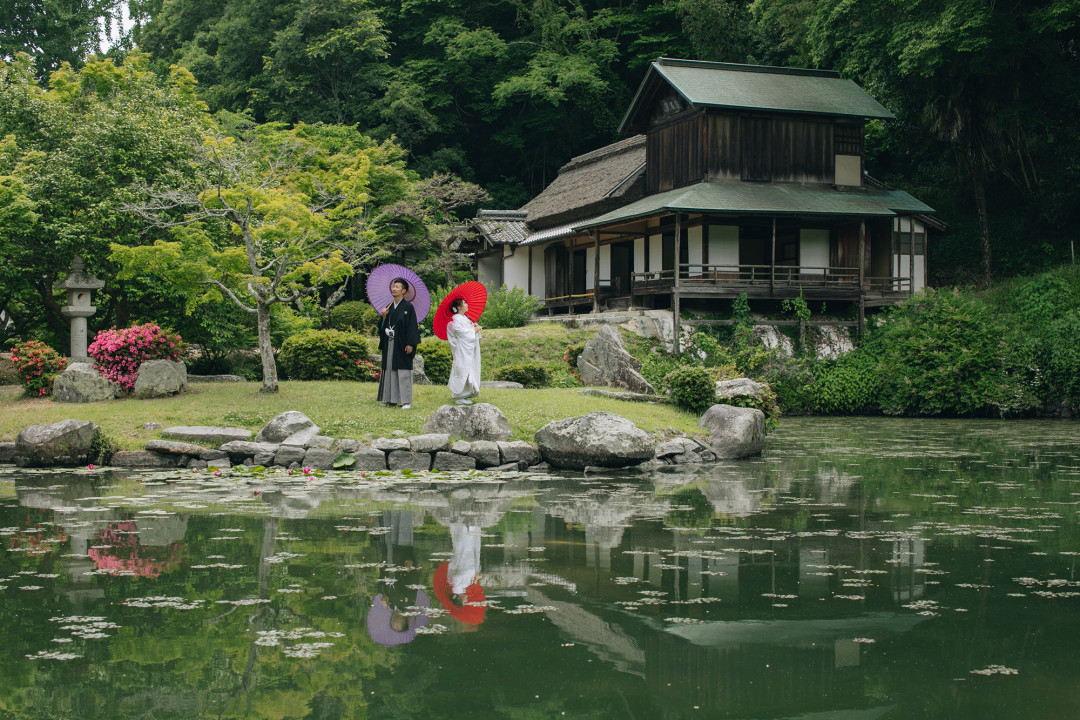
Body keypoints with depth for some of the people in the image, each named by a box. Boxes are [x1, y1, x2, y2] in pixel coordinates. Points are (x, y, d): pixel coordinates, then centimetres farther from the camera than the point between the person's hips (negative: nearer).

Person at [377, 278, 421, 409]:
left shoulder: (408, 307, -5)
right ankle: (391, 399, 12)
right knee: (390, 370, 7)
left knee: (403, 372, -6)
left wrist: (410, 344, -17)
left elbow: (412, 325, -10)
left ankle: (406, 401, -4)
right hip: (390, 344, 6)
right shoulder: (389, 307, 14)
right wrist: (384, 317, -6)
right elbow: (383, 326, 14)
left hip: (402, 344, -6)